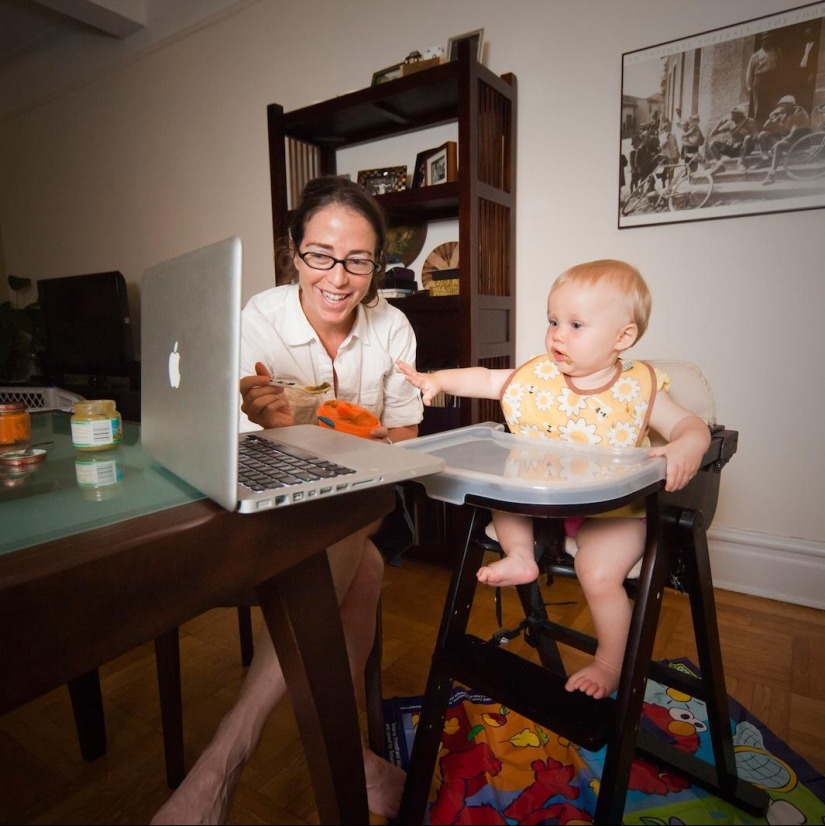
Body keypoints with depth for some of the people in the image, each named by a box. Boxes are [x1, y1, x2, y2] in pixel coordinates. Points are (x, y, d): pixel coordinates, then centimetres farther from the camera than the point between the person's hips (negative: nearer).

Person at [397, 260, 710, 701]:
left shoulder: (636, 390, -13)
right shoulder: (539, 376, -4)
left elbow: (691, 424, -11)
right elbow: (486, 380, 0)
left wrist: (687, 448, -34)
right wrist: (439, 379, -12)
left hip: (613, 507, -4)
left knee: (599, 574, -19)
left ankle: (608, 664, 10)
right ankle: (521, 558, 9)